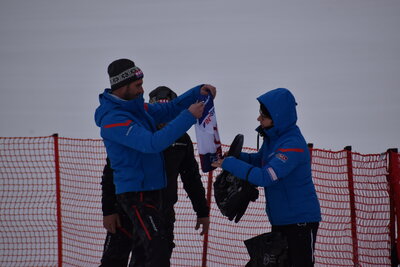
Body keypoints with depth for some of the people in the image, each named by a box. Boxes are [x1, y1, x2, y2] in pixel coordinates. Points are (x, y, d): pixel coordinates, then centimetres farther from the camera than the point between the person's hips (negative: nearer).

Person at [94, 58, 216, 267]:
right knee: (157, 248, -18)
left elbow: (169, 109, 18)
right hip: (135, 193, -10)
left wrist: (198, 92, 1)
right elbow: (152, 143, -29)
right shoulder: (113, 120, -20)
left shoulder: (137, 107, 9)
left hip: (152, 190, 10)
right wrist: (189, 116, -27)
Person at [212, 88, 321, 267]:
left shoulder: (293, 145, -24)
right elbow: (259, 160, 23)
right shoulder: (272, 138, 5)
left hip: (300, 220, -9)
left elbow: (265, 177, -30)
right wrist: (231, 156, 3)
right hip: (279, 220, 9)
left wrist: (229, 163, -22)